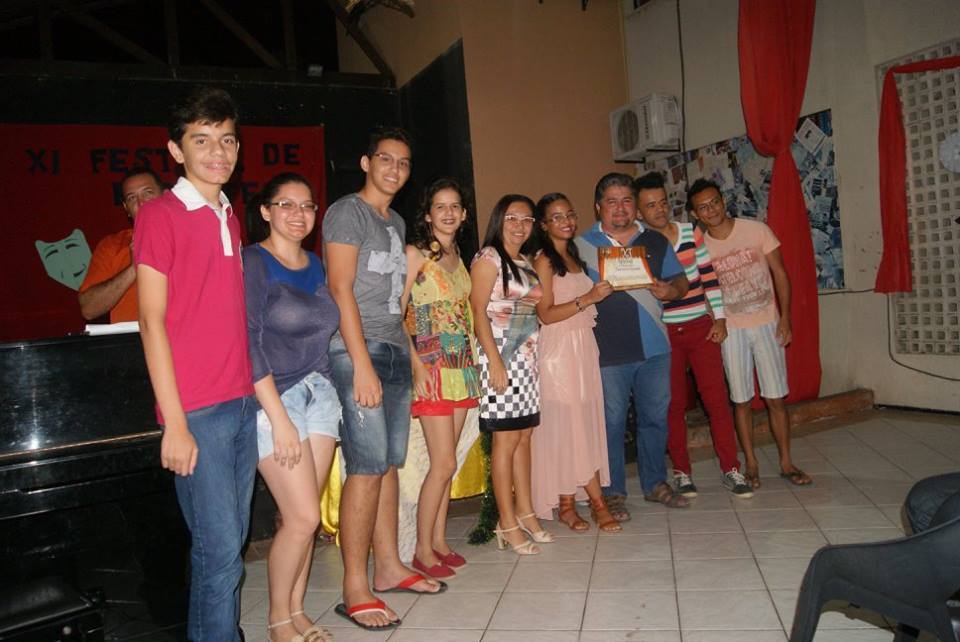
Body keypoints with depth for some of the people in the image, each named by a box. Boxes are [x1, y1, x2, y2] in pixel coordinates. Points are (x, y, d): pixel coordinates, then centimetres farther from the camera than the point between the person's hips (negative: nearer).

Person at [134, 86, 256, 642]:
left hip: (243, 403, 7)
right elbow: (152, 322, -10)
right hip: (196, 411, -6)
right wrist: (175, 424, -13)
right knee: (220, 549, -2)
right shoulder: (159, 215, -5)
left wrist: (254, 392, 12)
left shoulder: (230, 217, 15)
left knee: (231, 541, 13)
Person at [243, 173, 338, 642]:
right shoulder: (252, 262, -9)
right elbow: (248, 345, -14)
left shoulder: (315, 265, 12)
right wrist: (279, 418, -17)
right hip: (275, 398, -6)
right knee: (303, 516, -6)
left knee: (302, 515, 8)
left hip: (319, 393, 6)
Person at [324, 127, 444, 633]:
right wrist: (363, 364, -19)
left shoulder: (396, 223, 21)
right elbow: (341, 289, -13)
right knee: (368, 467, -9)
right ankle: (355, 589, -1)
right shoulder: (346, 212, -4)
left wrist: (408, 348, 13)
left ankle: (388, 567, 23)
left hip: (395, 352, 8)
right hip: (358, 353, -8)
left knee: (389, 464, 11)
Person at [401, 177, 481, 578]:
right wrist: (416, 364, -18)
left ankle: (439, 542, 20)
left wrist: (472, 361, 12)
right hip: (431, 368, -6)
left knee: (444, 462, 10)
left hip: (461, 366, 7)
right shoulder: (416, 254, -5)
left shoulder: (458, 257, 16)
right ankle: (423, 551, 6)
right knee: (444, 463, -7)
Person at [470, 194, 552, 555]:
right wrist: (495, 361, -19)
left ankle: (525, 512, 22)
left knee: (524, 435, 11)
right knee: (506, 439, -4)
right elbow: (478, 312, -13)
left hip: (526, 356, 8)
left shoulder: (526, 263, 18)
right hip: (500, 355, -7)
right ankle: (508, 524, 6)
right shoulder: (488, 259, -6)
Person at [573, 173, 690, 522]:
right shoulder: (581, 245, 2)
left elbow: (680, 280, 13)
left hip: (654, 348, 4)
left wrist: (671, 290, -8)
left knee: (655, 417, 13)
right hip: (608, 352, -3)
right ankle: (613, 493, 17)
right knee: (611, 422, 4)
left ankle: (655, 484, 29)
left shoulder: (656, 242, 11)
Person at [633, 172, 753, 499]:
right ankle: (682, 471, 20)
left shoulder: (691, 232, 2)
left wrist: (720, 318, 0)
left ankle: (730, 469, 13)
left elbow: (709, 276, 5)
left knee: (717, 398, 1)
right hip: (664, 333, -1)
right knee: (673, 404, 7)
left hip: (701, 327, 1)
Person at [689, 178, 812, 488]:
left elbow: (779, 274, -2)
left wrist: (785, 318, -7)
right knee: (741, 400, 6)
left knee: (775, 399, 2)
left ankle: (786, 462, 17)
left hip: (767, 324, 0)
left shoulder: (757, 230, -6)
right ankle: (751, 463, 19)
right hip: (731, 330, 1)